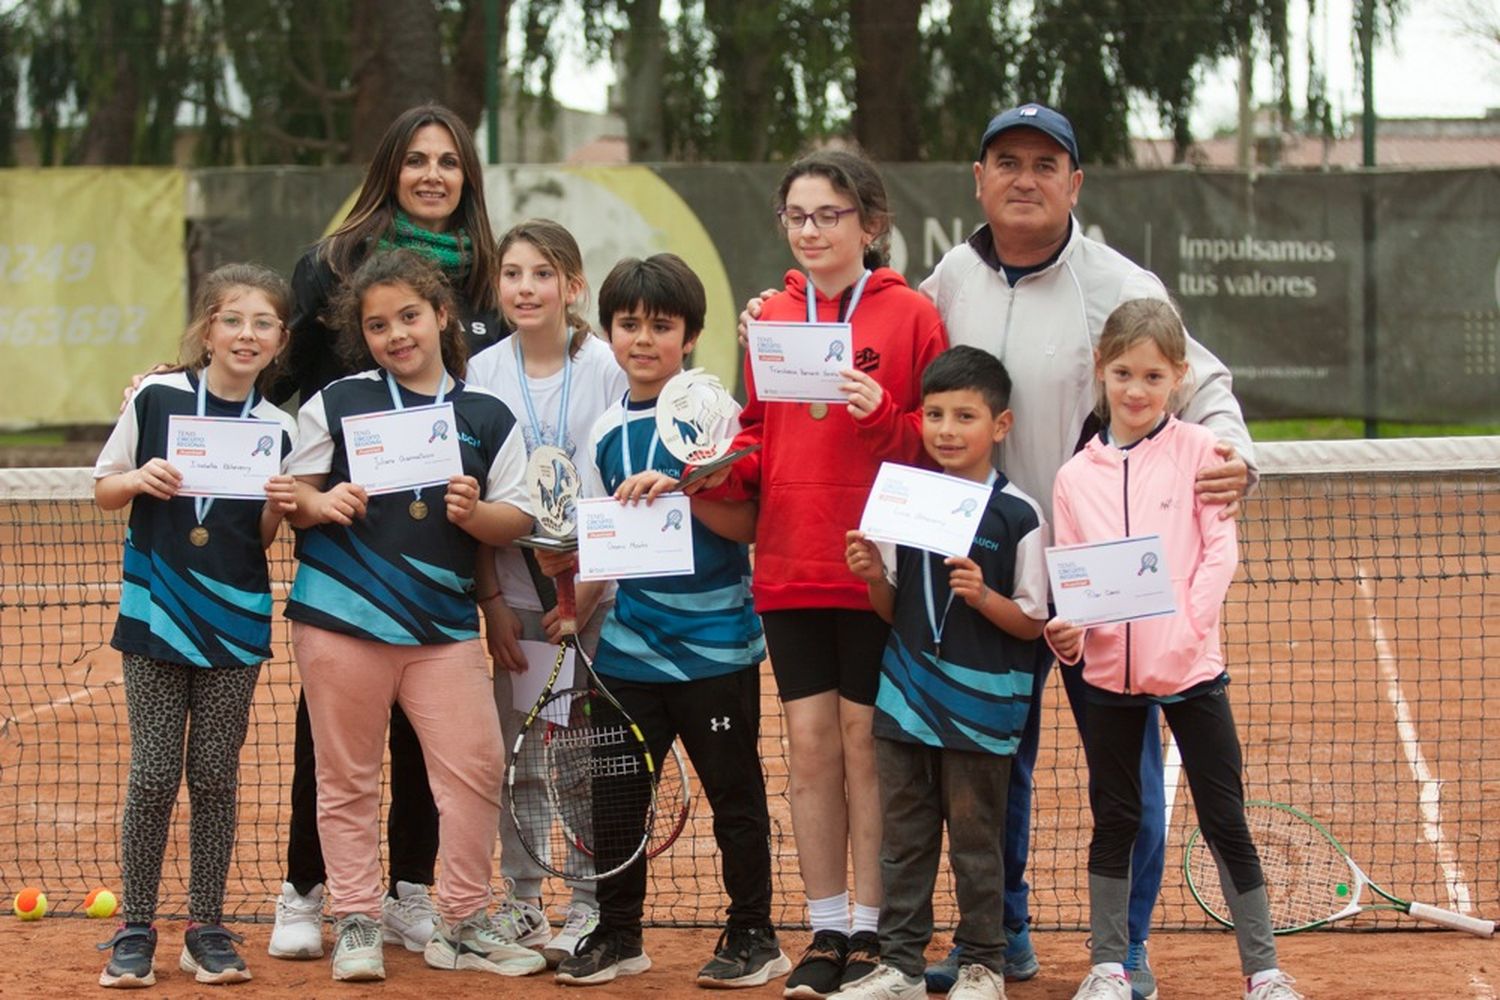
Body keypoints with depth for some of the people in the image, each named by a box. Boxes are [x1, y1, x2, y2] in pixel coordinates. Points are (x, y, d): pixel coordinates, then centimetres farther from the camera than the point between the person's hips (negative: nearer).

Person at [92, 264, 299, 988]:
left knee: (215, 776, 5)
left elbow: (263, 539, 8)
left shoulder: (277, 429, 2)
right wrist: (138, 480, -16)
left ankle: (206, 930, 14)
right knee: (153, 775, -1)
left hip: (234, 623, 2)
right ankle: (135, 930, 9)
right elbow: (104, 490, 4)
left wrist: (278, 508, -12)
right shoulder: (156, 398, -4)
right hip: (156, 614, -2)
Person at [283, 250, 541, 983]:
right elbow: (289, 498, 7)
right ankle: (355, 923, 15)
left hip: (444, 625, 1)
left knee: (476, 769, -4)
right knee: (348, 779, 4)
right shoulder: (334, 404, 4)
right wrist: (321, 504, -14)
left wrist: (475, 513, -14)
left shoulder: (489, 417, 7)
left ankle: (461, 926, 8)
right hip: (341, 618, -1)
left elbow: (517, 522, 6)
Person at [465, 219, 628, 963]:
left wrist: (587, 592, -11)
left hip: (594, 590, -2)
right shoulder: (481, 374, 2)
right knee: (515, 751, 5)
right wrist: (493, 601, -3)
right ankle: (519, 899, 15)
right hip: (515, 591, 2)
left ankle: (588, 908, 8)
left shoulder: (607, 370, -5)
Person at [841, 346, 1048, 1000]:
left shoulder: (1016, 515, -8)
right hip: (905, 701, 4)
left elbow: (1031, 622, -5)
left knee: (975, 840, 3)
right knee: (904, 839, 9)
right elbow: (893, 609, 12)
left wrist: (983, 596, -22)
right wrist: (873, 577, -8)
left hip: (979, 711, -4)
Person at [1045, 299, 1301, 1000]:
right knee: (1113, 820, 10)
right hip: (1108, 672, 2)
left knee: (1225, 820, 2)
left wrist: (1186, 626, -15)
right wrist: (1067, 635, -12)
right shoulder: (1076, 476, 5)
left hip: (1190, 668, -2)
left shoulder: (1196, 449, -1)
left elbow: (1221, 551, -4)